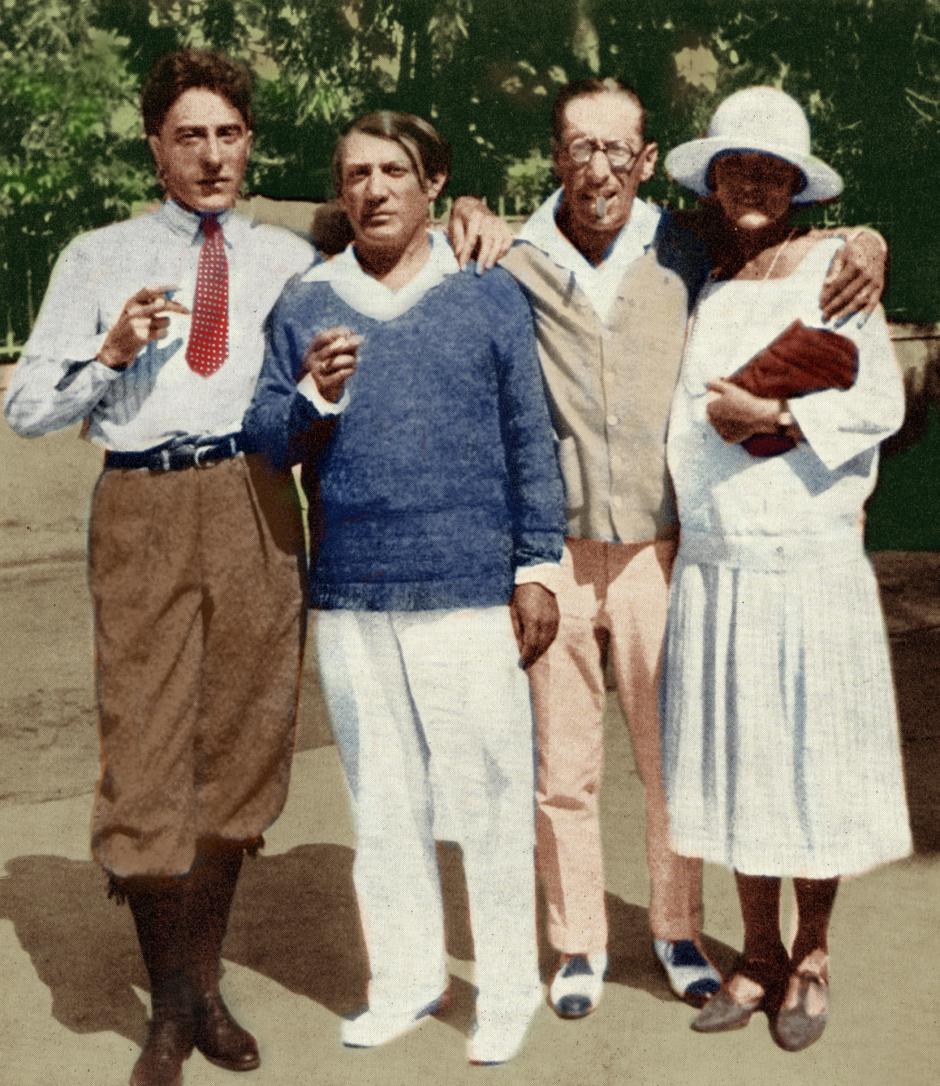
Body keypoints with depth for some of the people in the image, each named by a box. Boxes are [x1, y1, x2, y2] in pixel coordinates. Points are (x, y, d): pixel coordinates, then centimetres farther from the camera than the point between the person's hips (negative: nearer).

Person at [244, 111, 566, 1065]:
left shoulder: (488, 295, 3)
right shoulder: (304, 306, 8)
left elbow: (529, 439, 4)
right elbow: (264, 443, 7)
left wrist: (536, 566, 1)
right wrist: (310, 395, -13)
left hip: (470, 588, -2)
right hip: (349, 594, 3)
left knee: (487, 795, 2)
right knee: (381, 799, 12)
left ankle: (508, 989, 18)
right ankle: (405, 980, 27)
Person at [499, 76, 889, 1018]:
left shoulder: (687, 252, 0)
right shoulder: (514, 265, -2)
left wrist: (865, 246, -6)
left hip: (658, 548, 1)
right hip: (551, 552, 0)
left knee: (672, 755, 11)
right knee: (563, 767, 9)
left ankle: (677, 929, 33)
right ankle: (578, 943, 29)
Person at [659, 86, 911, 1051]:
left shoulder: (833, 268, 0)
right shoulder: (697, 275, 8)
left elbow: (878, 403, -5)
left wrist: (765, 413, -12)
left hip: (809, 561, -3)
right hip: (711, 563, 3)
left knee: (812, 759, 5)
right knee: (733, 761, 10)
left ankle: (811, 956, 26)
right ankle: (758, 957, 27)